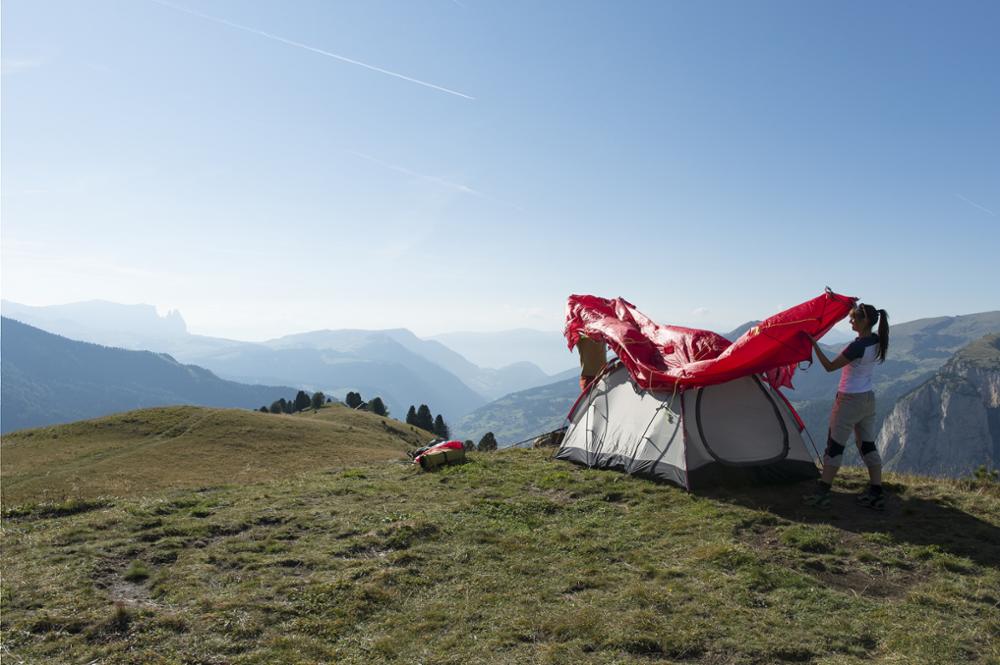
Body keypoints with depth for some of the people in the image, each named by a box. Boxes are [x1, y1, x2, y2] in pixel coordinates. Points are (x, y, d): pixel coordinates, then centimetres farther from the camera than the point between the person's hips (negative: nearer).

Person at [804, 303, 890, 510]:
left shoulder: (857, 346, -24)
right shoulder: (877, 341, 1)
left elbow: (829, 366, -17)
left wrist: (814, 344, -13)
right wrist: (855, 307, 20)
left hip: (849, 401, -8)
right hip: (868, 399, 8)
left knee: (834, 447, -2)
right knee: (868, 446, 13)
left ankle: (822, 495, 2)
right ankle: (876, 495, 15)